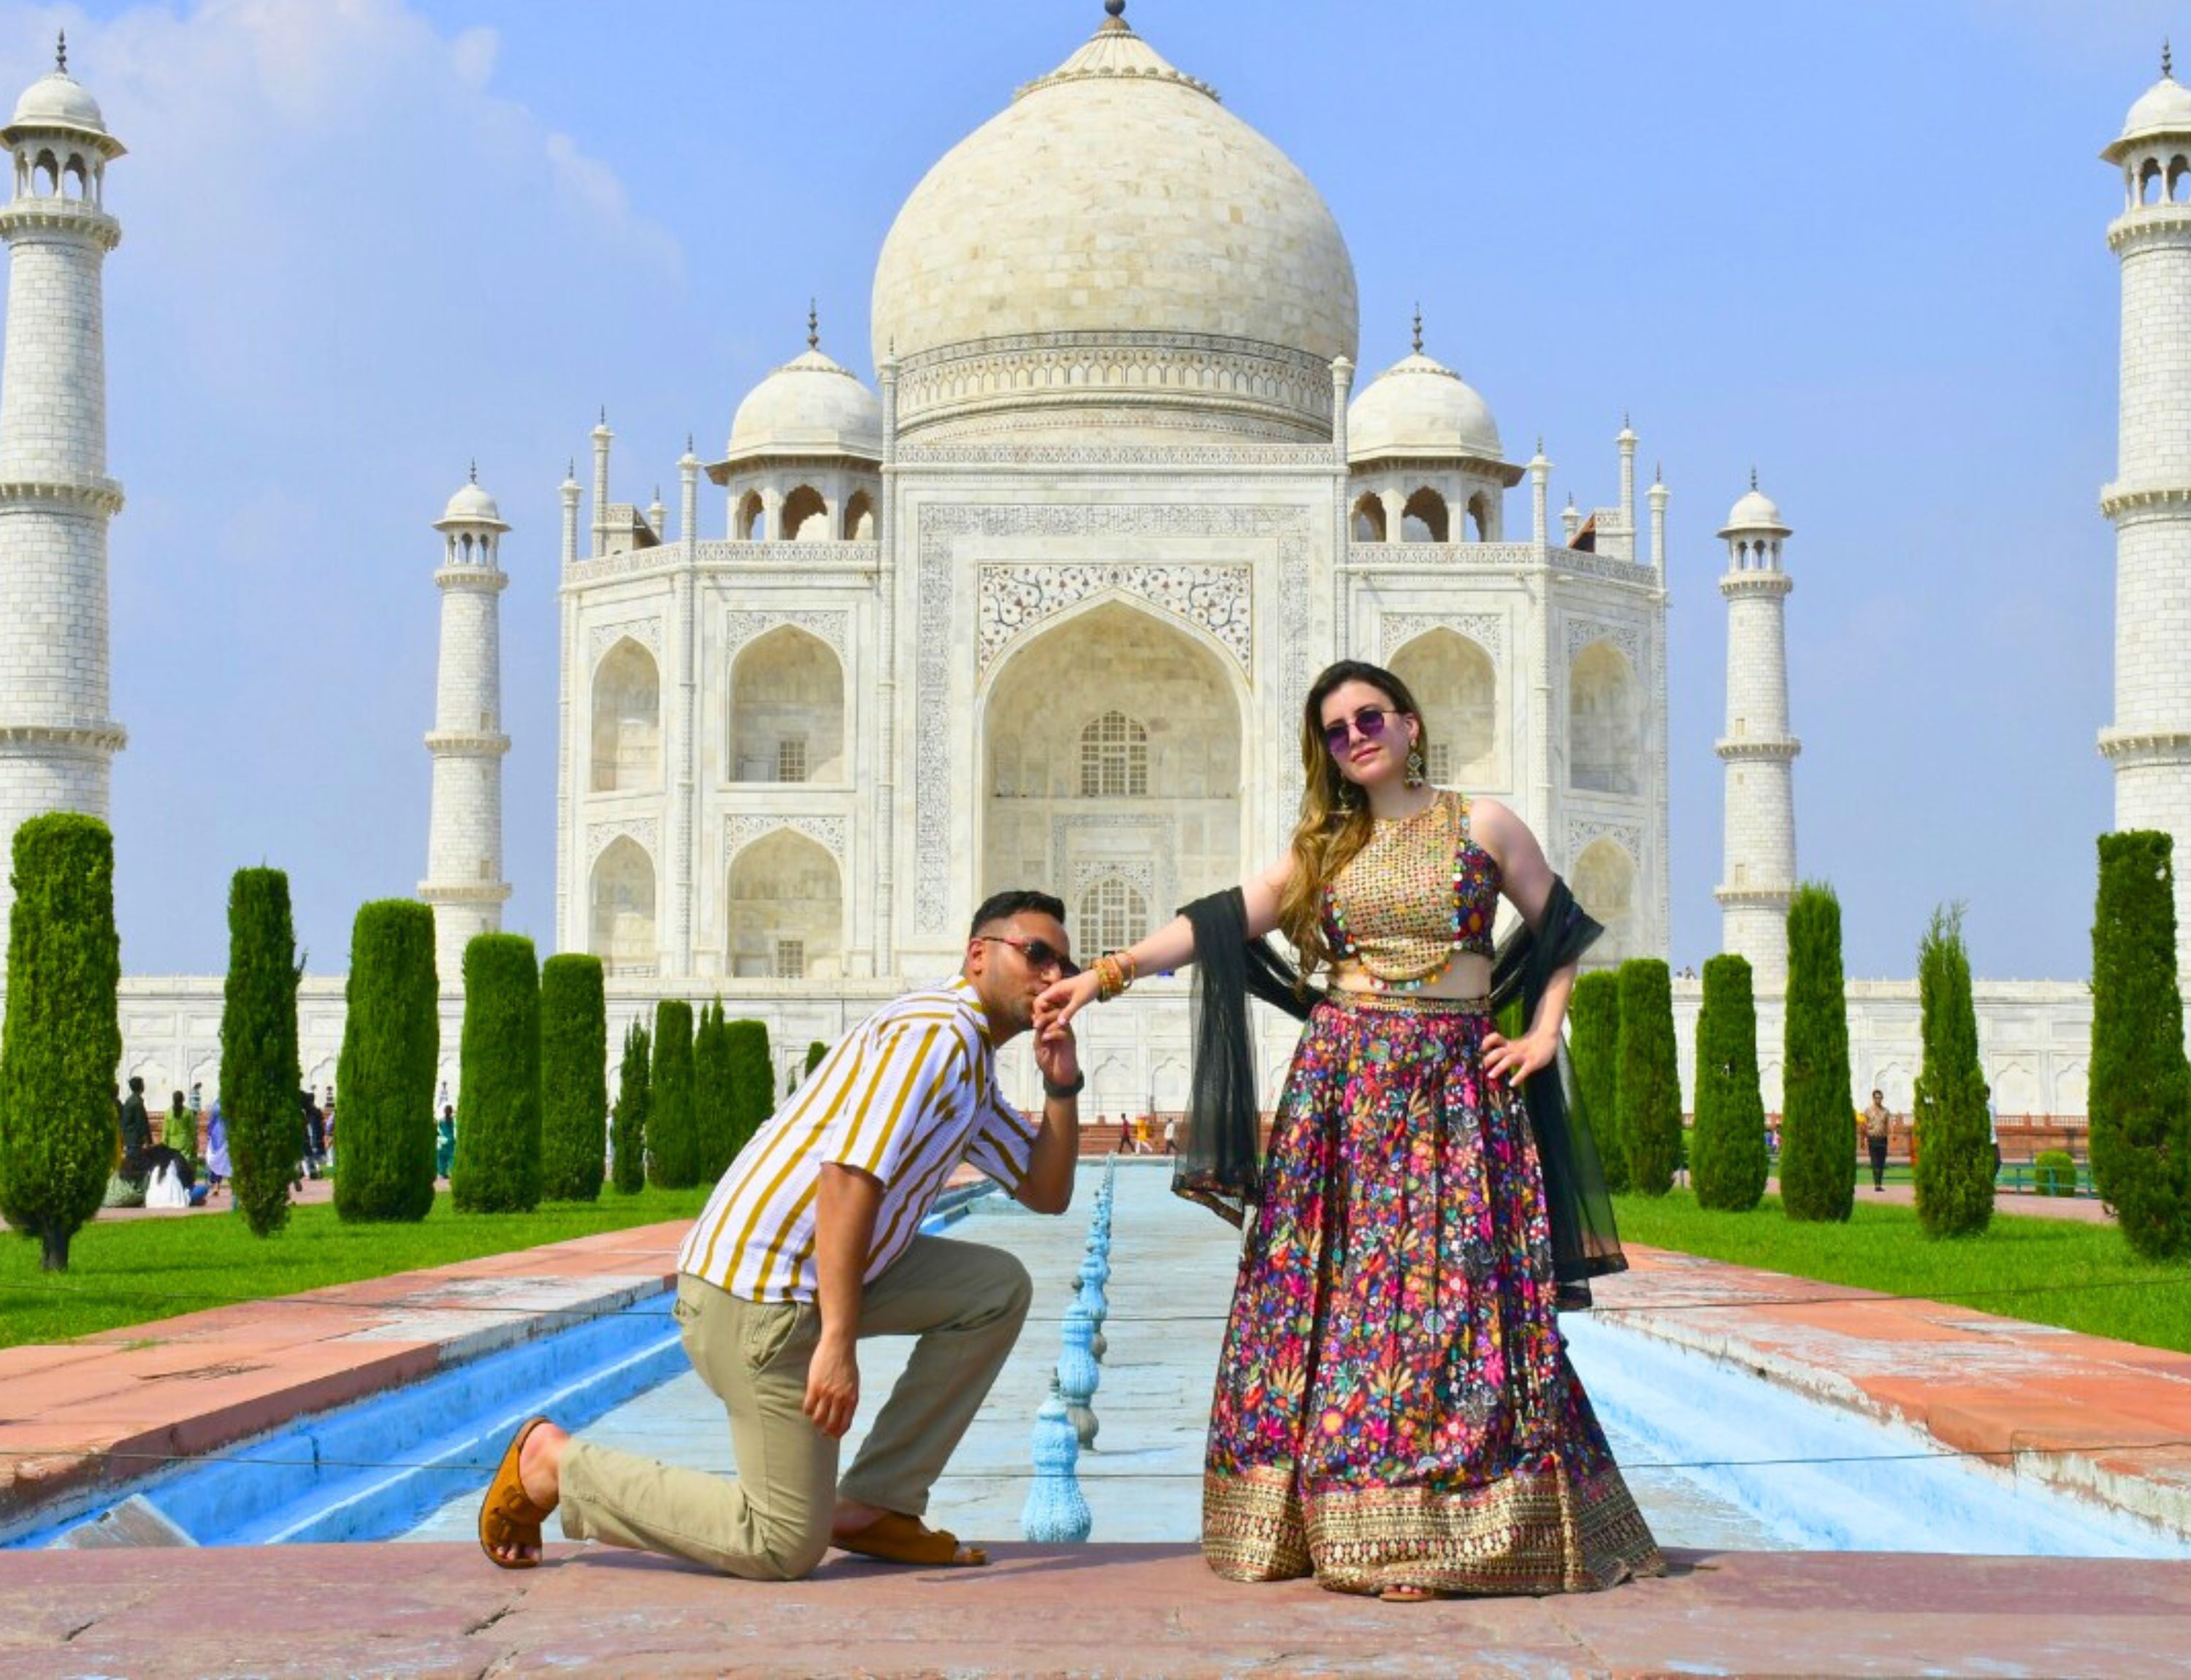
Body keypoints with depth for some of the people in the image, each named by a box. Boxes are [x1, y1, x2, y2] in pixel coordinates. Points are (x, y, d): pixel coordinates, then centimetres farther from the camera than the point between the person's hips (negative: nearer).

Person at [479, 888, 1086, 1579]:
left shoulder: (973, 1075, 21)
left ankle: (875, 1503, 8)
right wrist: (838, 1341, -27)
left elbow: (1047, 1192, 22)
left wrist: (1062, 1086, 5)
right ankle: (554, 1461, 3)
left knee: (998, 1287, 8)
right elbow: (847, 1176, -24)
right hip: (755, 1288, -10)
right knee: (785, 1547, -7)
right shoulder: (935, 1032, -12)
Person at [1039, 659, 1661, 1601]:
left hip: (1455, 1089, -2)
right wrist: (1106, 975, -5)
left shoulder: (1482, 826, 7)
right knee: (1331, 1290, -2)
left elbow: (1561, 935, 13)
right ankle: (1331, 1521, 3)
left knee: (1445, 1290, -7)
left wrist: (1541, 1037, 1)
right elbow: (1217, 923, 4)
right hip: (1341, 1087, 2)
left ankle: (1428, 1533, -4)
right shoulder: (1324, 848, 13)